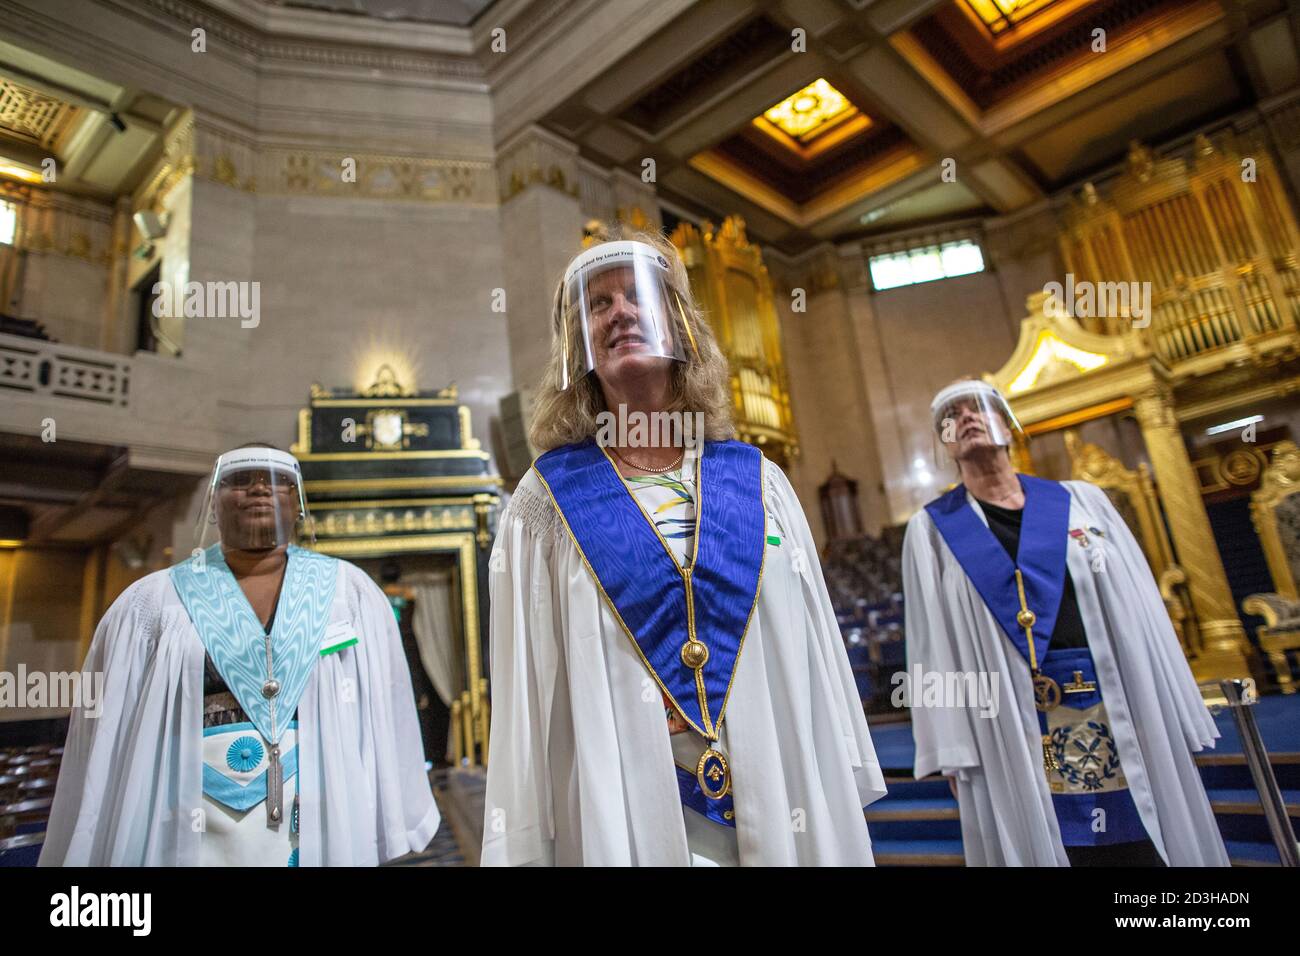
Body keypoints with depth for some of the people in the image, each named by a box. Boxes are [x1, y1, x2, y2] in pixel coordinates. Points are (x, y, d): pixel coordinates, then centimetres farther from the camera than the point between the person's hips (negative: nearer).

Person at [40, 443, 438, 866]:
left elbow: (385, 713, 2)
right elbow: (110, 737, 3)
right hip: (191, 835, 0)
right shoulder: (152, 602, 1)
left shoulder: (350, 591, 1)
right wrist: (87, 852, 2)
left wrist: (388, 830, 2)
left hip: (319, 832, 0)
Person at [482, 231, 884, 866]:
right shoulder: (546, 501, -3)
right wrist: (522, 848, -6)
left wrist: (843, 810, 4)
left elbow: (821, 663, 3)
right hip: (619, 823, -2)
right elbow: (525, 694, -4)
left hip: (780, 815, 3)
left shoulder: (758, 484, 1)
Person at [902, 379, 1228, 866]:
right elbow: (934, 646, -2)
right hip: (1009, 740, -2)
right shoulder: (932, 530, 4)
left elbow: (1144, 616, 8)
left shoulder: (1083, 500, 10)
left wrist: (1175, 724, 3)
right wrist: (954, 750, -9)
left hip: (1127, 721, 2)